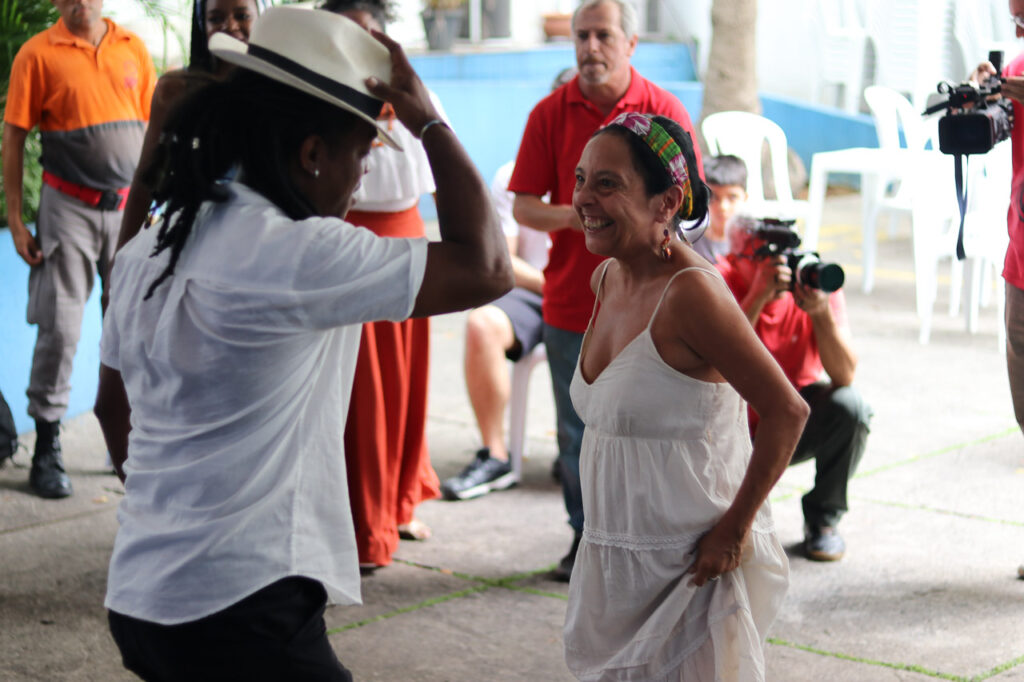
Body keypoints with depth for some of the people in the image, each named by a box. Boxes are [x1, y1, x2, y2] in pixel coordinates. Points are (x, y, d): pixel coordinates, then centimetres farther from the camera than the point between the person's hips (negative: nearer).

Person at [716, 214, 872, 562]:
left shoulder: (815, 281, -15)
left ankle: (822, 520, -7)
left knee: (848, 404, -31)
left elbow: (845, 376, -23)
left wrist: (820, 312, -39)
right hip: (744, 425, -1)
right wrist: (758, 296, -41)